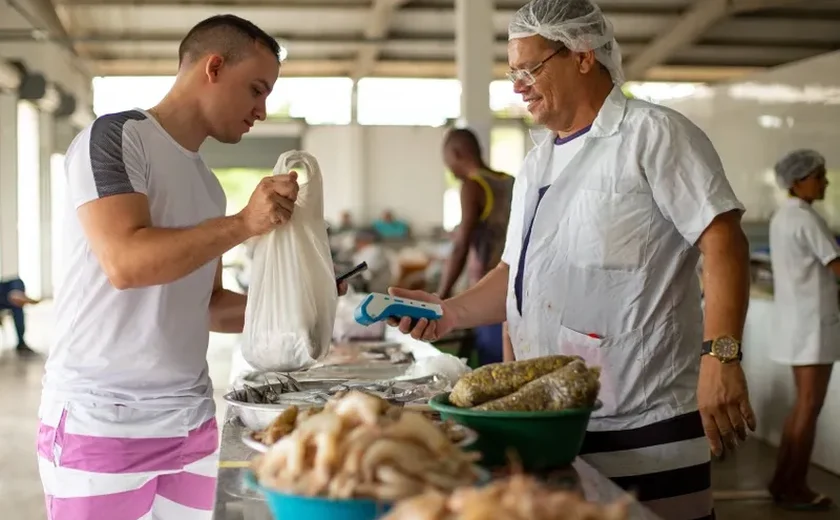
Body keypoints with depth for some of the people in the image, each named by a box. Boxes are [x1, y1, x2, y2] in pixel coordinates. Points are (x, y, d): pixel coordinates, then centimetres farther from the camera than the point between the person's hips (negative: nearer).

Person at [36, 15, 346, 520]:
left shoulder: (207, 183, 14)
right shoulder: (114, 137, -7)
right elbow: (125, 262, -20)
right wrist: (243, 224, -22)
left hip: (191, 422, 7)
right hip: (102, 423, -7)